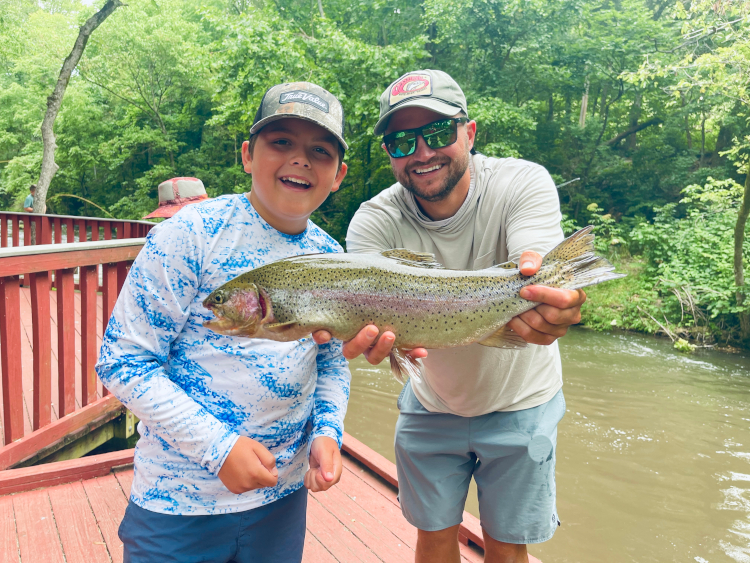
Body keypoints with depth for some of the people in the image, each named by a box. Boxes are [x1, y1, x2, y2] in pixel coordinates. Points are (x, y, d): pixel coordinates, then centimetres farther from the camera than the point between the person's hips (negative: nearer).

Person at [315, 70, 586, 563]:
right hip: (431, 406, 2)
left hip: (520, 406, -1)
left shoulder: (523, 184, -20)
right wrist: (368, 333, -56)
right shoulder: (375, 222, -17)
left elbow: (533, 274, -37)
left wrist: (546, 303, -61)